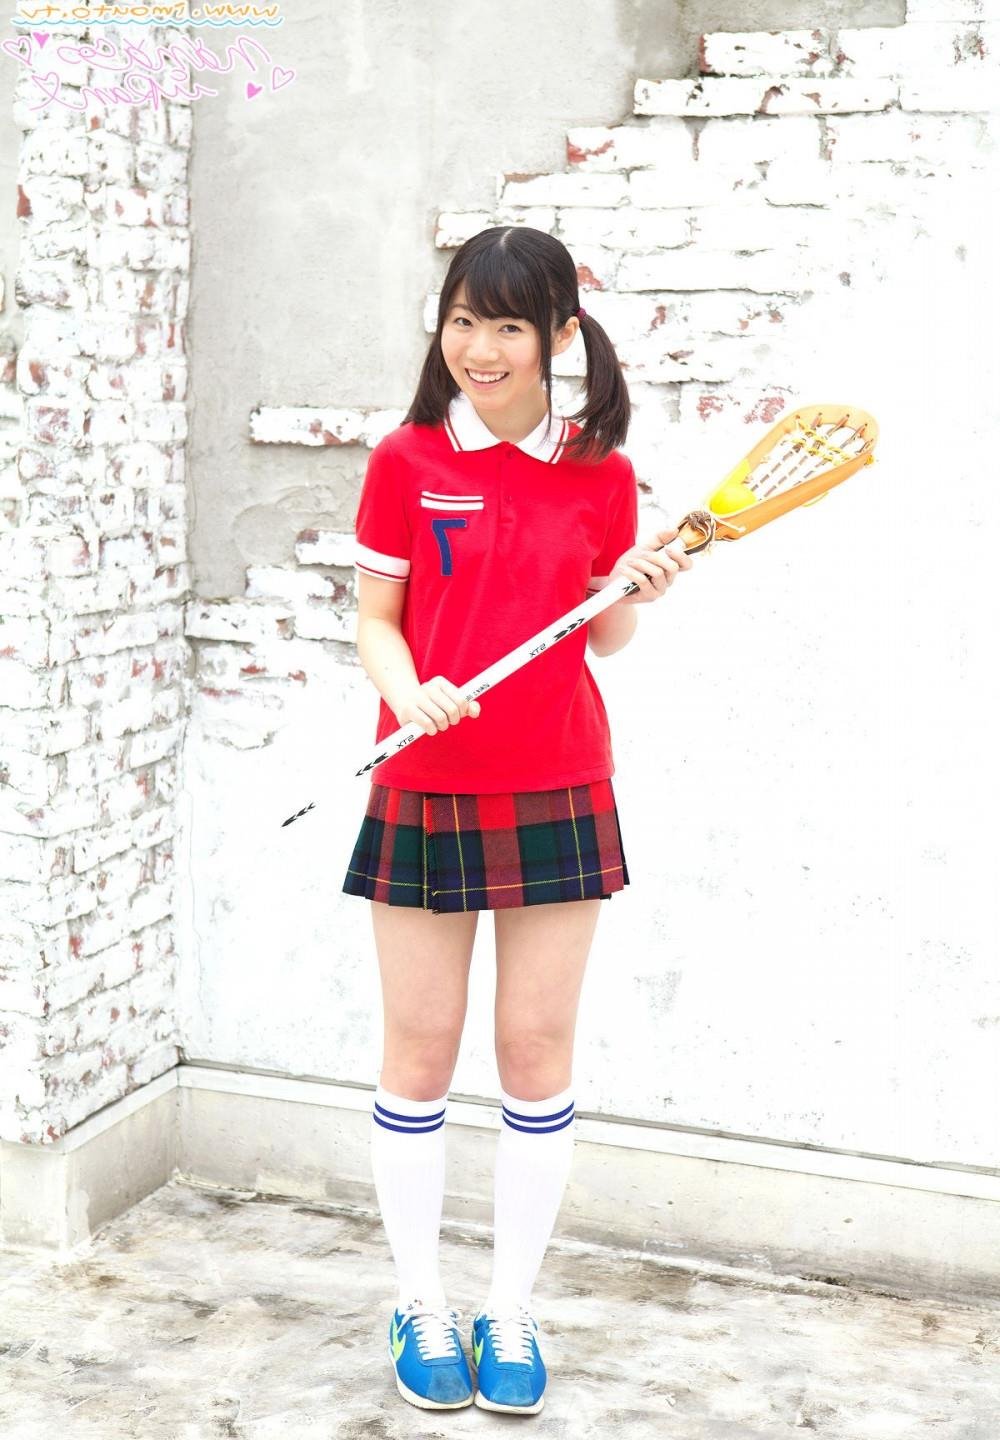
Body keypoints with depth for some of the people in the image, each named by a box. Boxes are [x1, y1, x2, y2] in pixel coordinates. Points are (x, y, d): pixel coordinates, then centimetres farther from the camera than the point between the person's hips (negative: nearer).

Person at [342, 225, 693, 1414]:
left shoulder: (600, 473, 3)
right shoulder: (406, 461, -1)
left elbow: (603, 638, 10)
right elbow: (375, 617, 1)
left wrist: (636, 592, -11)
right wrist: (407, 690, -18)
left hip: (558, 793, 1)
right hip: (424, 791, -1)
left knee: (538, 1052, 6)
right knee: (419, 1052, 6)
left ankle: (511, 1313, 23)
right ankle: (420, 1307, 24)